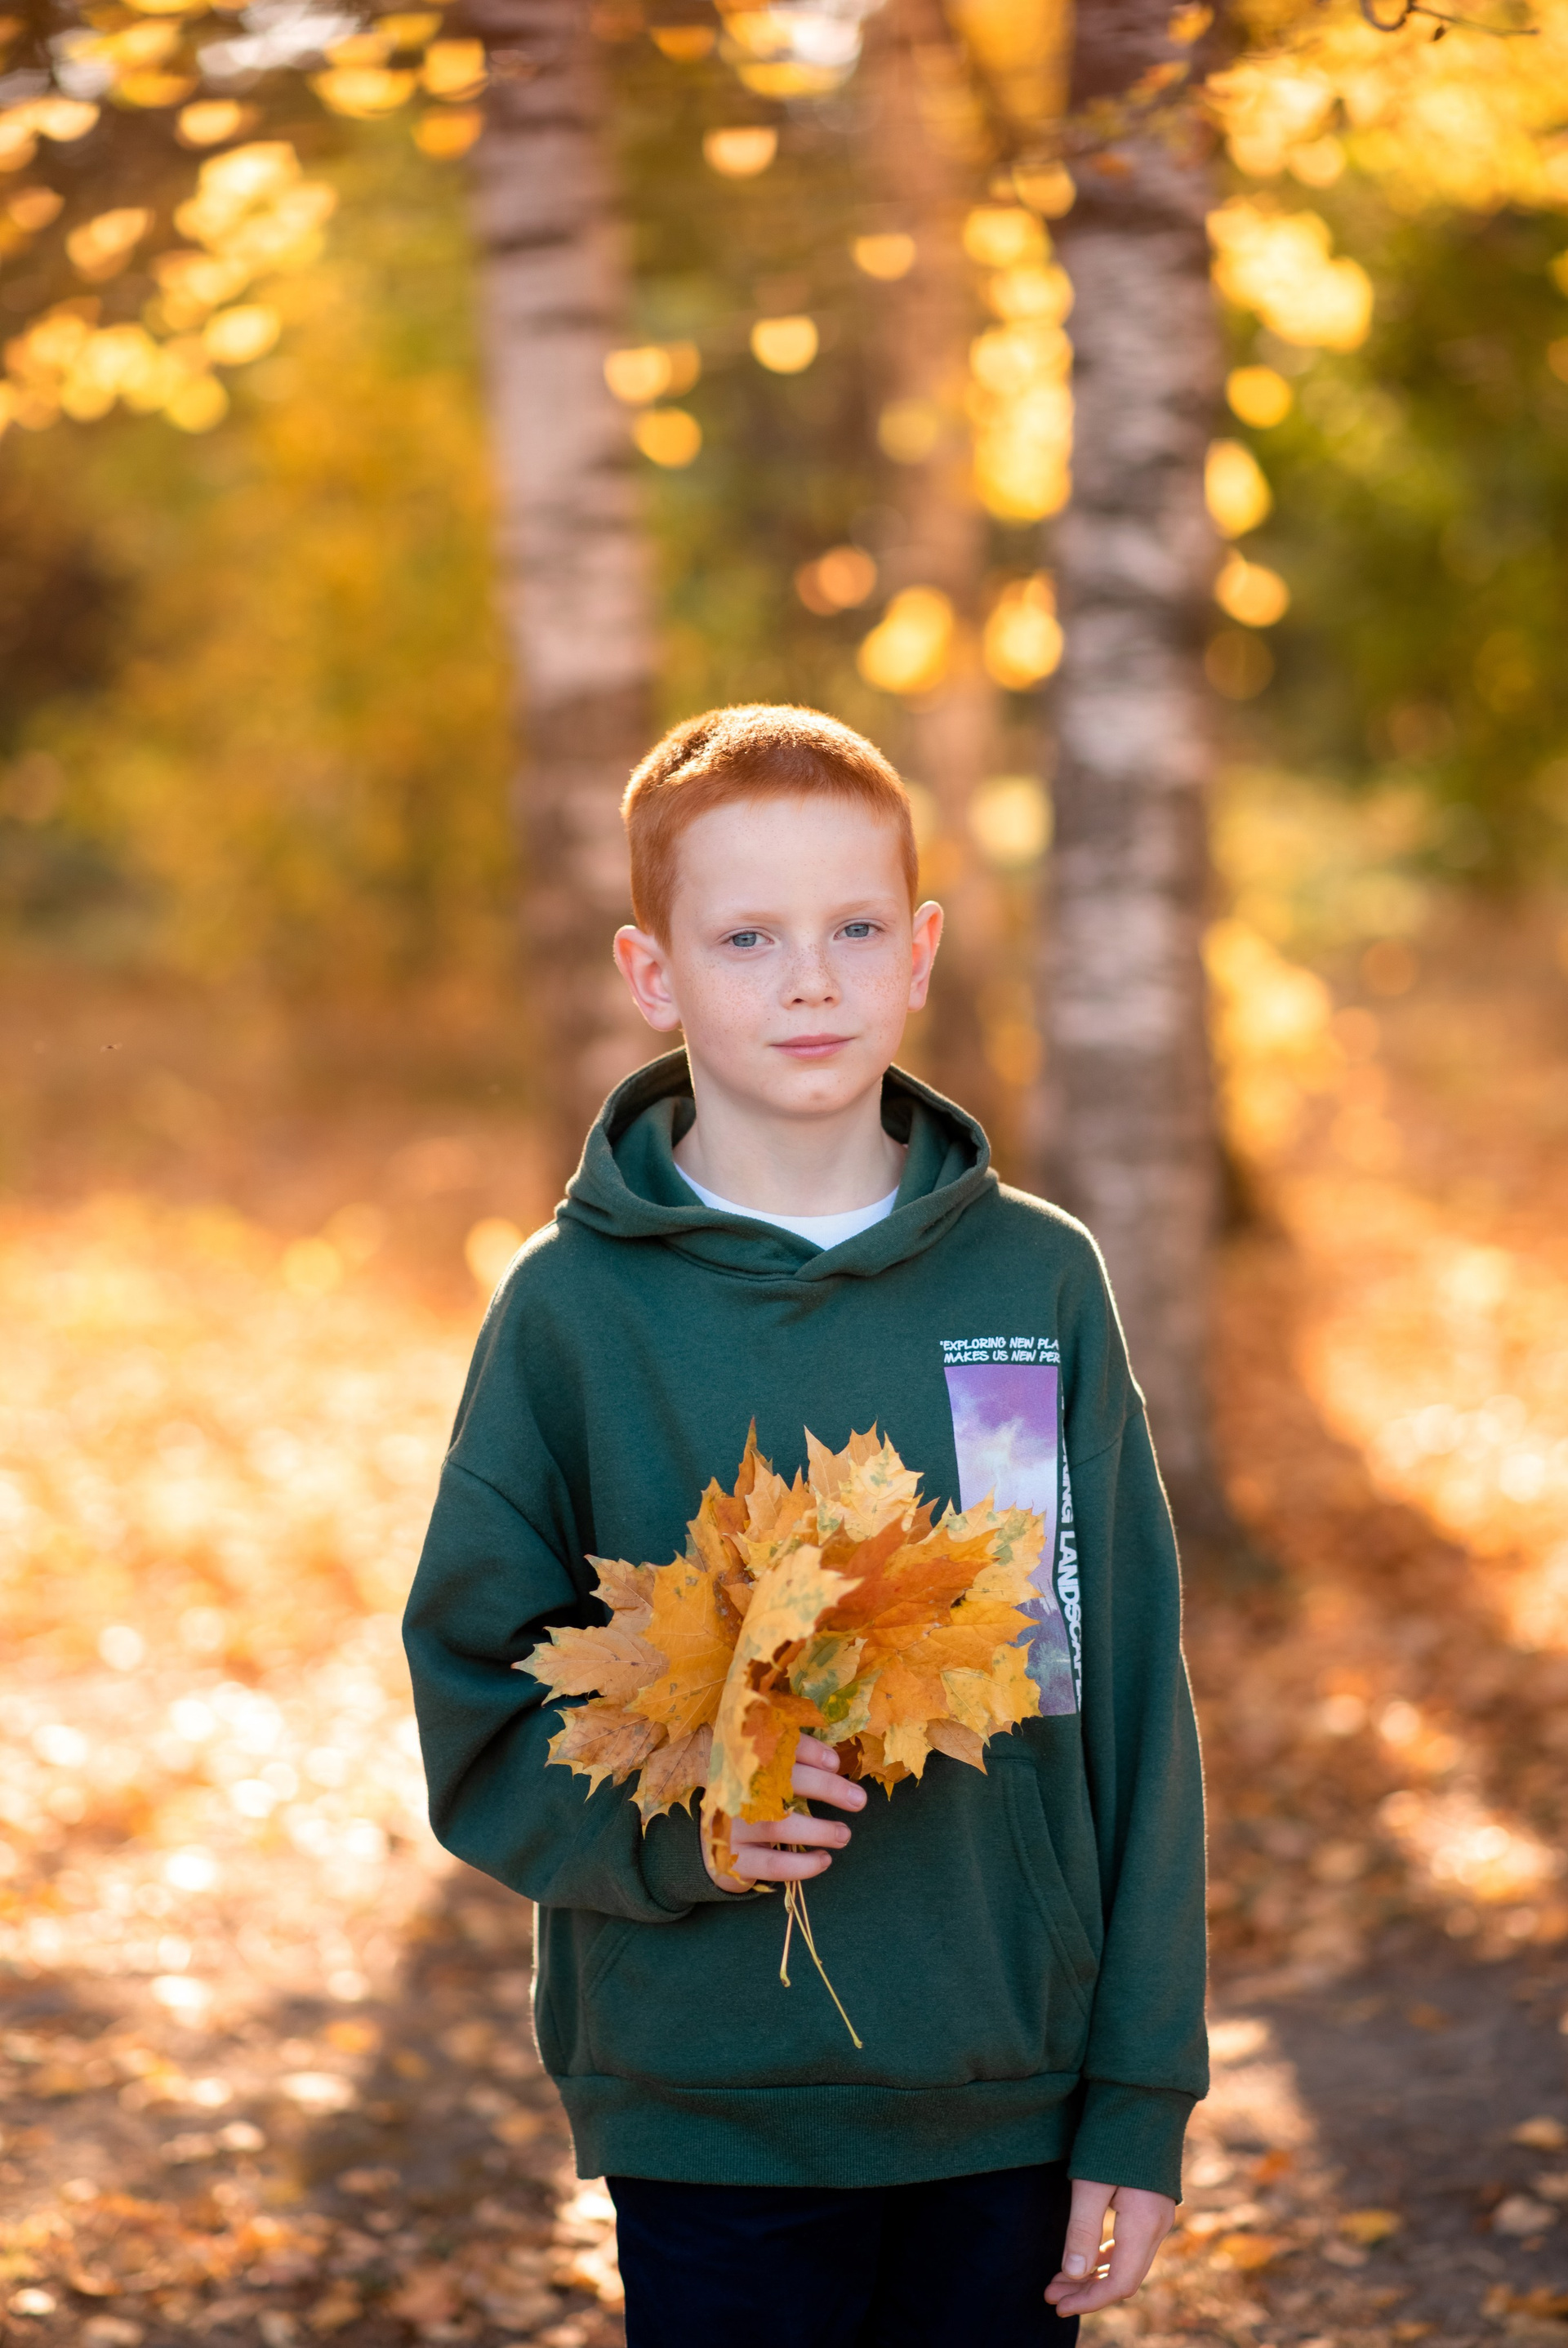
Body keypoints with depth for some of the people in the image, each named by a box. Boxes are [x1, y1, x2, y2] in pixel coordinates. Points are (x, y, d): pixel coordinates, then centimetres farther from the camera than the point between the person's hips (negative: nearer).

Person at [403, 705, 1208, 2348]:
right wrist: (668, 1826, -19)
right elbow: (476, 1707, 0)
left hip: (1011, 2101, 2)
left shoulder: (1040, 1280, 2)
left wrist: (1141, 2097, 0)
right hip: (709, 2111, -2)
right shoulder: (575, 1310, -3)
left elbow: (1129, 1694, 3)